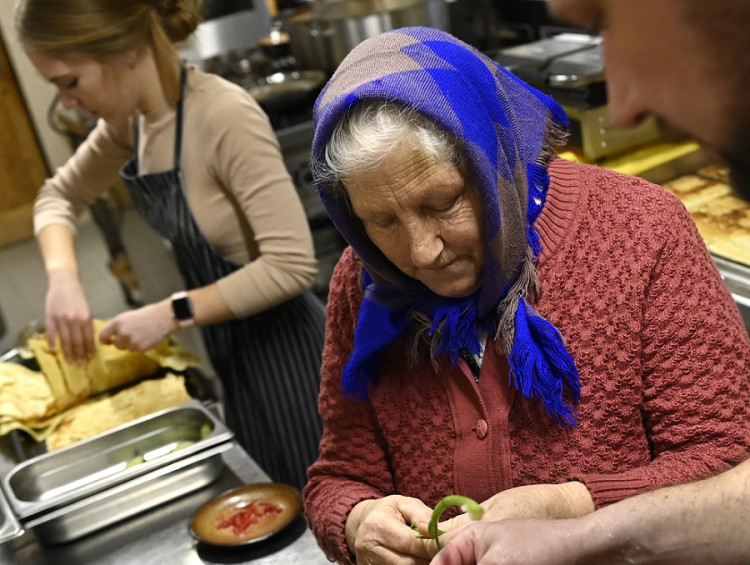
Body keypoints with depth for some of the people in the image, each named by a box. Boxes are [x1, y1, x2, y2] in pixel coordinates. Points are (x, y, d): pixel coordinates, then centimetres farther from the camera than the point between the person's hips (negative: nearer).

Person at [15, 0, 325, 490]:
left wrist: (173, 314, -23)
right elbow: (60, 195, 13)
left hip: (282, 348, -7)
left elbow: (292, 264, -28)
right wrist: (64, 278, -5)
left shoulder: (224, 116, -26)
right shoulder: (132, 119, -2)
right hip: (228, 347, 8)